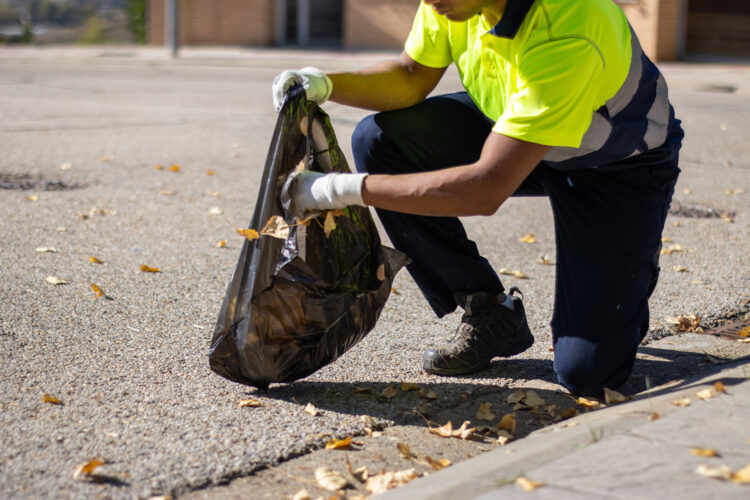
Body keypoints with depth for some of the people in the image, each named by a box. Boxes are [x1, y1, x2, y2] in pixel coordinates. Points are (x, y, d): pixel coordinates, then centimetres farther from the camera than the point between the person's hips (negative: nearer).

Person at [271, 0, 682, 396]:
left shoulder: (566, 34, -40)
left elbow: (488, 188, -40)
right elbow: (411, 76, -2)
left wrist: (343, 189, -37)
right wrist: (326, 86, -21)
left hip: (621, 169, -6)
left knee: (586, 370, -18)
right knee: (378, 141, -17)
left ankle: (632, 276, 20)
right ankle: (488, 312, 0)